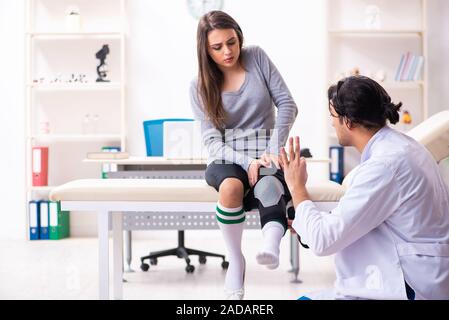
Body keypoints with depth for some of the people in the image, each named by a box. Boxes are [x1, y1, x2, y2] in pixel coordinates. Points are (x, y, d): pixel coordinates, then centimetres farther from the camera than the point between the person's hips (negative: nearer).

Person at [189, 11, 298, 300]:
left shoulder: (257, 57, 2)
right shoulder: (199, 87, 1)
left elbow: (287, 105, -1)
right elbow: (212, 141, -6)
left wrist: (274, 149, -15)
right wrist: (246, 162, -24)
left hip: (266, 156, 0)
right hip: (226, 159, 0)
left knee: (268, 189, -38)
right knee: (231, 186, -37)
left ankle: (271, 247, -68)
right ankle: (236, 260, -19)